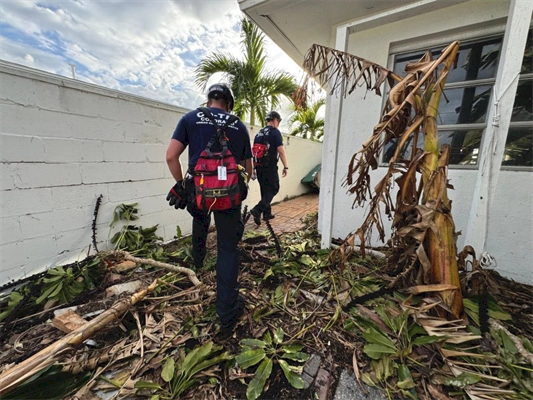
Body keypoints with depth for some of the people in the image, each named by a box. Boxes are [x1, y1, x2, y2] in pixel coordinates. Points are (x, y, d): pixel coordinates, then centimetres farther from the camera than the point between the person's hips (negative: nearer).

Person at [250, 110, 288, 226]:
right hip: (270, 167, -7)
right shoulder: (275, 132, -6)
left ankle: (267, 213, 21)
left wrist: (255, 167, 22)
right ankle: (258, 210, -13)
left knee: (265, 190, 15)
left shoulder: (259, 133, 15)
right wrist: (286, 166, -7)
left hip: (259, 166, 7)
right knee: (273, 189, 1)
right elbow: (281, 151, -13)